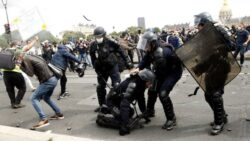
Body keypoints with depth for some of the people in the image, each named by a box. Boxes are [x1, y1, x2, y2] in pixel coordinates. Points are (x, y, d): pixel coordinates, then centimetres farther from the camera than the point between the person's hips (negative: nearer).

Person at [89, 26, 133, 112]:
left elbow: (121, 52, -7)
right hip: (101, 69, 4)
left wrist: (127, 62, -8)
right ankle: (102, 105, 26)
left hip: (113, 67, -4)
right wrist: (97, 71, -2)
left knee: (116, 86, -9)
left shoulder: (110, 42, -14)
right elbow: (93, 60, 4)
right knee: (100, 87, 9)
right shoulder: (93, 46, -2)